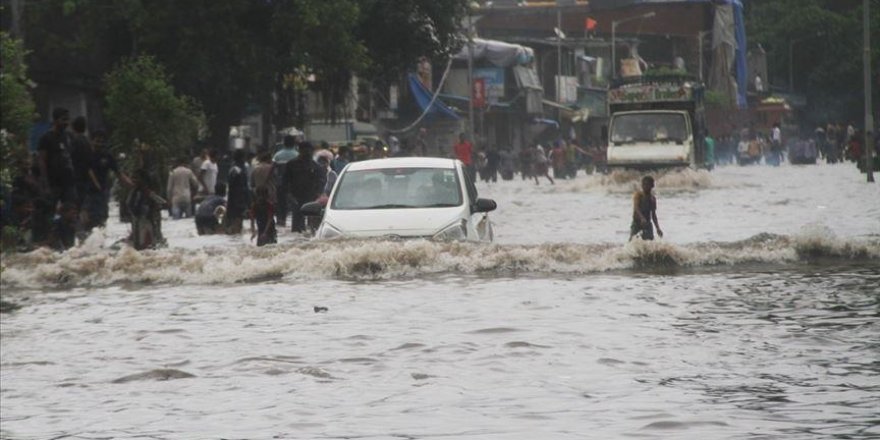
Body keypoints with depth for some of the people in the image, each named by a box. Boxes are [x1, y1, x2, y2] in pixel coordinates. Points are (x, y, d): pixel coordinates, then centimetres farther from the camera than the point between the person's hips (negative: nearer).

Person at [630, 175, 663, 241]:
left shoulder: (653, 199, 10)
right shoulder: (638, 195, -5)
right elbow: (636, 208, -21)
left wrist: (658, 228, 15)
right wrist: (642, 218, -39)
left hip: (647, 224, 4)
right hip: (637, 223, -4)